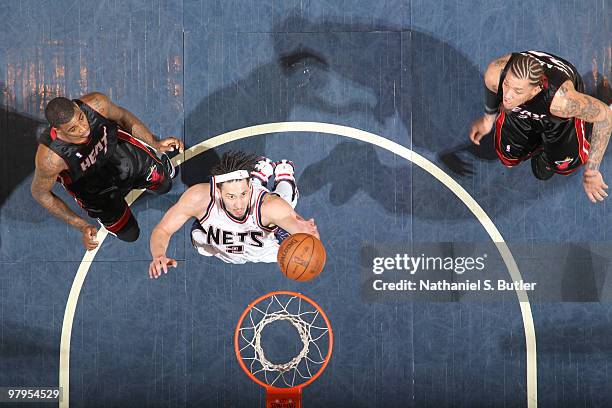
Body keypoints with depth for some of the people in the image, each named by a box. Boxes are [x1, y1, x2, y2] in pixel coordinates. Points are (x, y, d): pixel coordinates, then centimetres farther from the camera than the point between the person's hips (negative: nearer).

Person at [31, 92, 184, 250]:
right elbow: (40, 193, -24)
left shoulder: (96, 104, -37)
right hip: (92, 186, -2)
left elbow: (122, 116, -12)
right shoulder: (50, 157, -44)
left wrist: (154, 143, -16)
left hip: (117, 148, 3)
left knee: (164, 183, 23)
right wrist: (82, 226, -24)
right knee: (129, 234, 15)